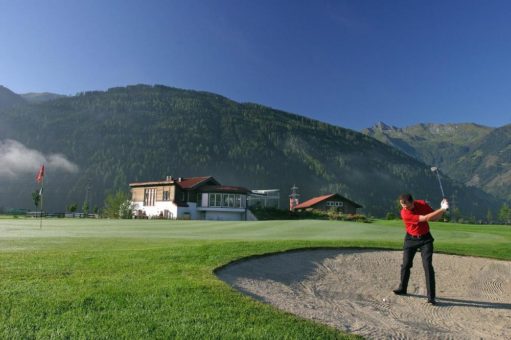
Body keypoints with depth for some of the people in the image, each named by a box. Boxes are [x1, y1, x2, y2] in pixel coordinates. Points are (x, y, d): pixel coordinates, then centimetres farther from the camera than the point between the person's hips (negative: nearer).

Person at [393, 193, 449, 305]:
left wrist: (442, 209, -19)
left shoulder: (422, 203, -12)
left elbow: (435, 217, 0)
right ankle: (402, 288, 26)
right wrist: (442, 209, -29)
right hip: (411, 239, -1)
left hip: (425, 238, 1)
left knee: (428, 266, -9)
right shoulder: (404, 213, -24)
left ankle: (431, 296, -5)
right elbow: (425, 218, -30)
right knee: (406, 264, 6)